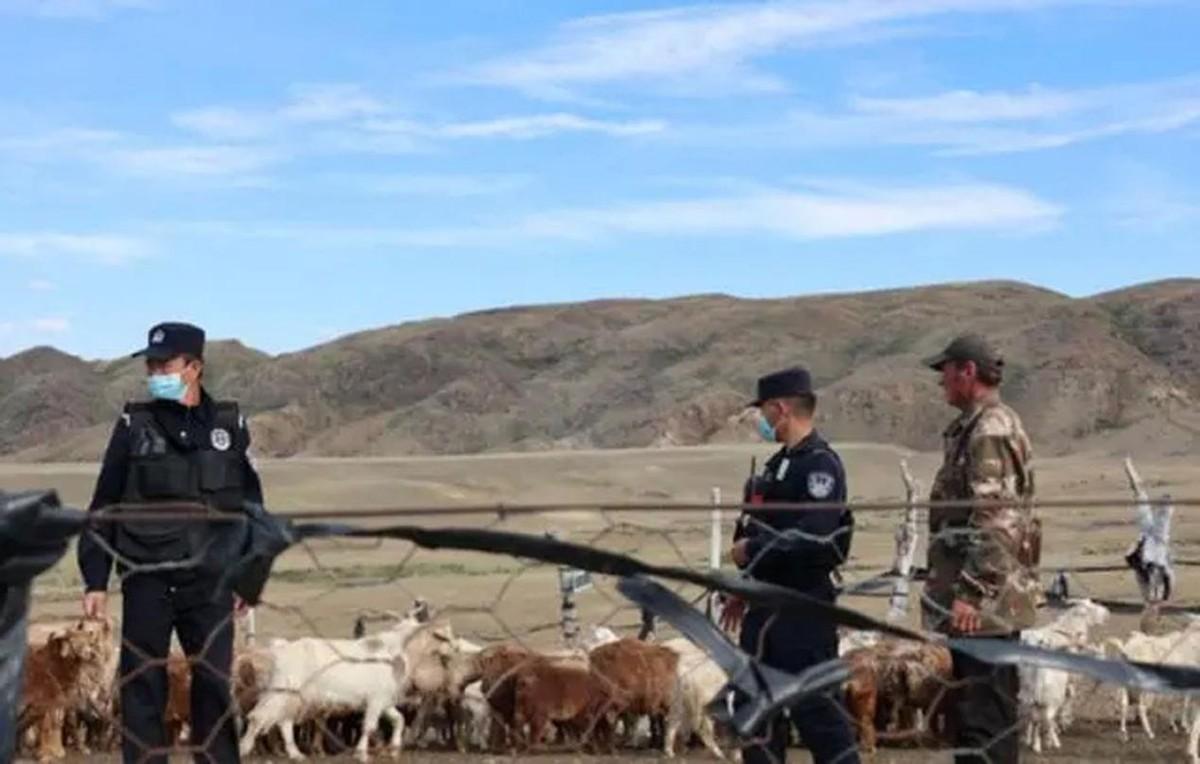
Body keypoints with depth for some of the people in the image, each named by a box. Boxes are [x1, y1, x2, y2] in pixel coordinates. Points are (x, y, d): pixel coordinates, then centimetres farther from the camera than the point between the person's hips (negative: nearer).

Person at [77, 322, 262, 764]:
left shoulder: (229, 425, 5)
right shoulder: (134, 426, 1)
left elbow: (250, 505, 12)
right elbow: (103, 507, 3)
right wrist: (95, 581, -1)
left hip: (210, 583, 1)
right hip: (146, 583, -1)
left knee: (215, 686, 4)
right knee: (142, 688, 3)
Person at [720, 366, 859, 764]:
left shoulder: (821, 464, -14)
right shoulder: (780, 462, 15)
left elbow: (814, 536, -26)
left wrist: (752, 549, -19)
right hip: (767, 605, 10)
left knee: (813, 705, -8)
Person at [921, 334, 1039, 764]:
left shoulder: (990, 430, -14)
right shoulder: (978, 427, 18)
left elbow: (994, 521, -22)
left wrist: (970, 592, -24)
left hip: (983, 605, -11)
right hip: (994, 604, 11)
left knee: (982, 717, -8)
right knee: (990, 714, 15)